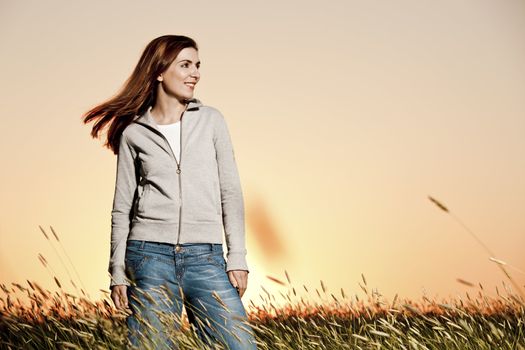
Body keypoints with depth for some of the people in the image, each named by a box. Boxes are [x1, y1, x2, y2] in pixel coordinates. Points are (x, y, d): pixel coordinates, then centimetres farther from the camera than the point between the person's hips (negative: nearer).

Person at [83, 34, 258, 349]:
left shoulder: (211, 120, 9)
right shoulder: (134, 133, 7)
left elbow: (231, 192, 8)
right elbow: (122, 208, 10)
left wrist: (237, 257, 1)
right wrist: (118, 272, 4)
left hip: (205, 258, 1)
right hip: (150, 255, -1)